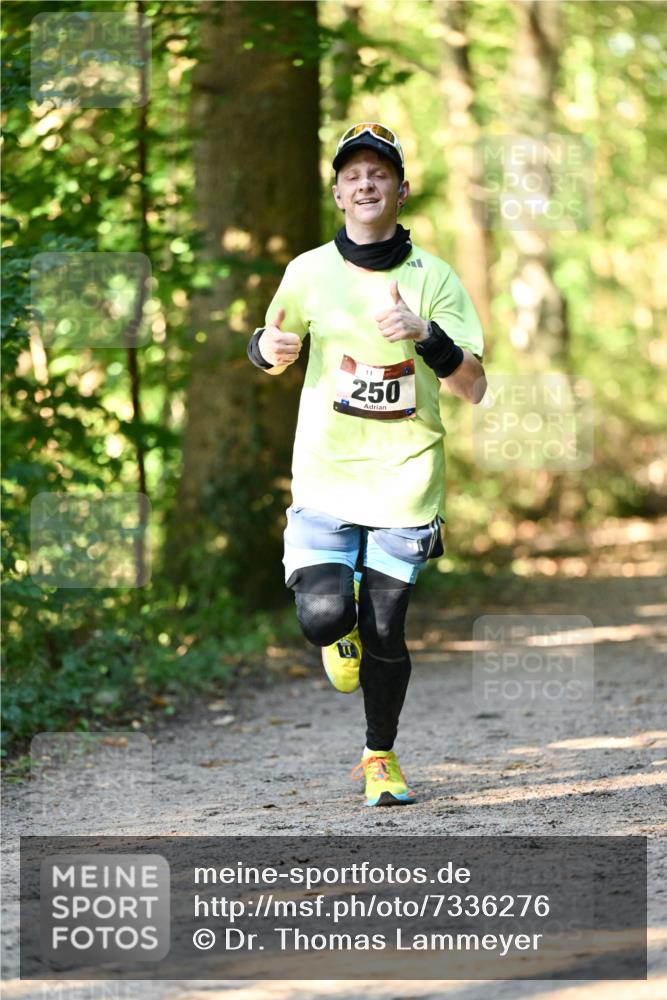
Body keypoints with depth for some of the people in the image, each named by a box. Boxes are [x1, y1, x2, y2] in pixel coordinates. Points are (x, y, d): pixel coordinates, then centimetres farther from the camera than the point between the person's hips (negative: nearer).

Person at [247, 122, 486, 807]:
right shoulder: (309, 272, 2)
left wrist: (425, 335, -24)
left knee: (385, 629, 0)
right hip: (324, 473, 1)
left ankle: (380, 757, 23)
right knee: (324, 614, -16)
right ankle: (343, 630, 24)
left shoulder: (432, 278, -2)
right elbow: (275, 350, 17)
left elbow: (474, 387, -7)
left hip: (405, 475, -1)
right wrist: (267, 347, -8)